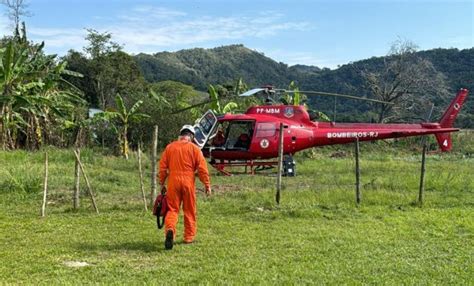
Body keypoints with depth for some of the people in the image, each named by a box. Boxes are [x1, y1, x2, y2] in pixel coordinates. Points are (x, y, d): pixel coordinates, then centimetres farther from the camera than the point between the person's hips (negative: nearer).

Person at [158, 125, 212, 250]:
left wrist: (162, 183, 15)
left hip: (173, 181, 1)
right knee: (189, 210, 12)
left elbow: (163, 166, 7)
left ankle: (170, 229, -22)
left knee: (172, 209, 4)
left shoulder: (169, 147, 7)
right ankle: (189, 237, 19)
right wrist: (207, 185, 3)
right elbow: (202, 168, -3)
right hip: (188, 182, -1)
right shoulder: (194, 148, 0)